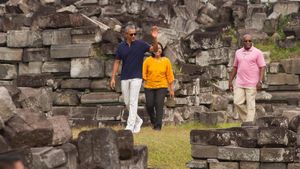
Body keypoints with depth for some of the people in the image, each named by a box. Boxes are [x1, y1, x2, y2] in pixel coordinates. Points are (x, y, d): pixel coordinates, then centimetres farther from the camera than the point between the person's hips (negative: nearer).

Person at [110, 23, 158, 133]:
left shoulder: (140, 44, -4)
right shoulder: (121, 46, 3)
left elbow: (154, 49, -15)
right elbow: (117, 62, 7)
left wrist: (154, 38, -33)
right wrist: (113, 78, 3)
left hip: (136, 77, -3)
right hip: (124, 78, 3)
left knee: (133, 102, -8)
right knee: (127, 103, 9)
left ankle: (130, 126, -9)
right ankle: (138, 120, 29)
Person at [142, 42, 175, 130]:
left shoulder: (166, 61, 1)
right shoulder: (148, 60, -1)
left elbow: (170, 75, 2)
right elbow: (144, 73, 6)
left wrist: (171, 89, 2)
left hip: (162, 87, -1)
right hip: (149, 87, 1)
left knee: (159, 105, -10)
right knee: (149, 105, -1)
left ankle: (158, 126, -3)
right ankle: (153, 120, 28)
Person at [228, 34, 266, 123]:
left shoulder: (257, 52, -2)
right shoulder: (238, 52, 12)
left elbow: (262, 67, -5)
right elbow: (235, 67, 18)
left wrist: (260, 81, -16)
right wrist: (230, 81, 14)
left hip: (251, 84, -4)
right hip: (239, 83, 4)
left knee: (250, 104, -3)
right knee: (237, 102, -3)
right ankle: (245, 119, 13)